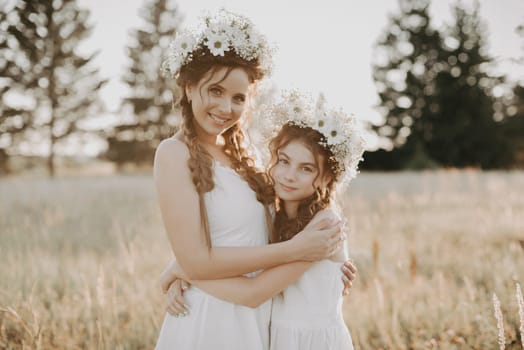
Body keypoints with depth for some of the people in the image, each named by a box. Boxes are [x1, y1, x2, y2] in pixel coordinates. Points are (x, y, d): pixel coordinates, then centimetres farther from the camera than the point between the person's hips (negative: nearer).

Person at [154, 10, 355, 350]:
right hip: (211, 320, -7)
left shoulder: (237, 153, 7)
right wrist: (295, 250, -18)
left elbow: (249, 240, 11)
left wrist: (322, 259, 0)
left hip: (257, 317, 7)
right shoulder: (176, 153, -14)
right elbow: (197, 261, -19)